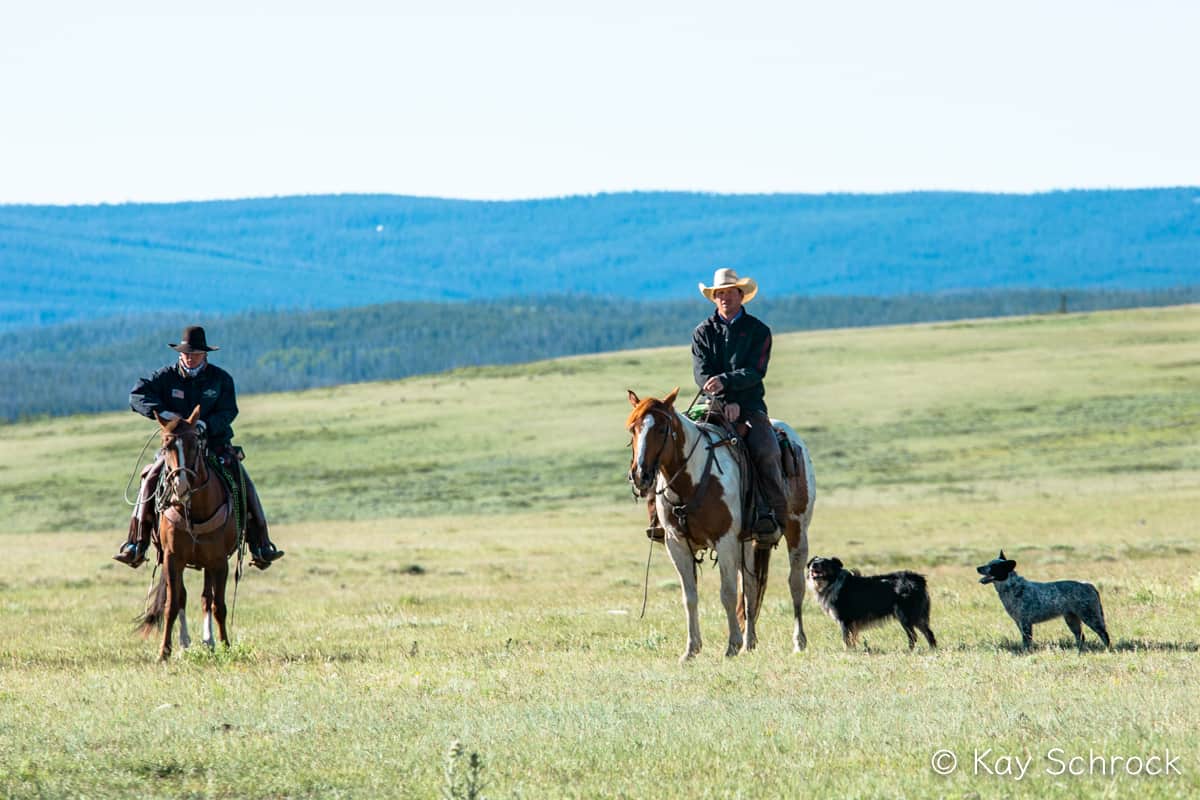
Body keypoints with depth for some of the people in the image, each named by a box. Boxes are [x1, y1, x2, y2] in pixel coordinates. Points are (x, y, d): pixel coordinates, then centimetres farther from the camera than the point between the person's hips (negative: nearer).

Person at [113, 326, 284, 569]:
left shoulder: (221, 379, 0)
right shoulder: (168, 376, -1)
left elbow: (228, 412, -7)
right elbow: (137, 396, -6)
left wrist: (206, 424, -27)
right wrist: (161, 412, -22)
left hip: (216, 445, 0)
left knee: (244, 485, -16)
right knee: (150, 481, -22)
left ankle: (260, 546, -10)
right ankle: (136, 545, -17)